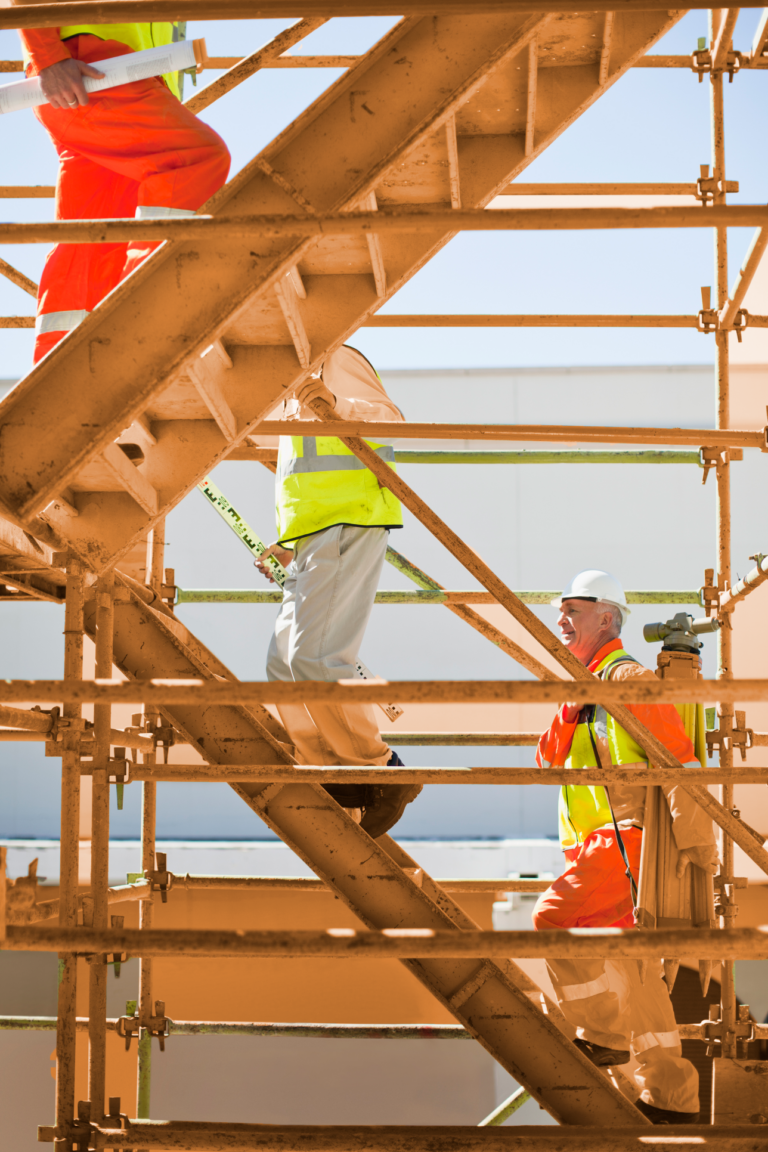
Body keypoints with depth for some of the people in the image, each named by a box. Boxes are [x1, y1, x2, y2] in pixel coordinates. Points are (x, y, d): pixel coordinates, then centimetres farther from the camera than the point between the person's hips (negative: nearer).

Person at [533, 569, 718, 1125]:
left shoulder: (628, 677, -10)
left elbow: (679, 758, -17)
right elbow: (549, 761, 13)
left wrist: (697, 839, -21)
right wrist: (571, 708, -3)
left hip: (629, 839, -10)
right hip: (604, 845, 10)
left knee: (554, 917, -15)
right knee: (632, 966, 11)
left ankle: (605, 1032, -4)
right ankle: (673, 1095, 18)